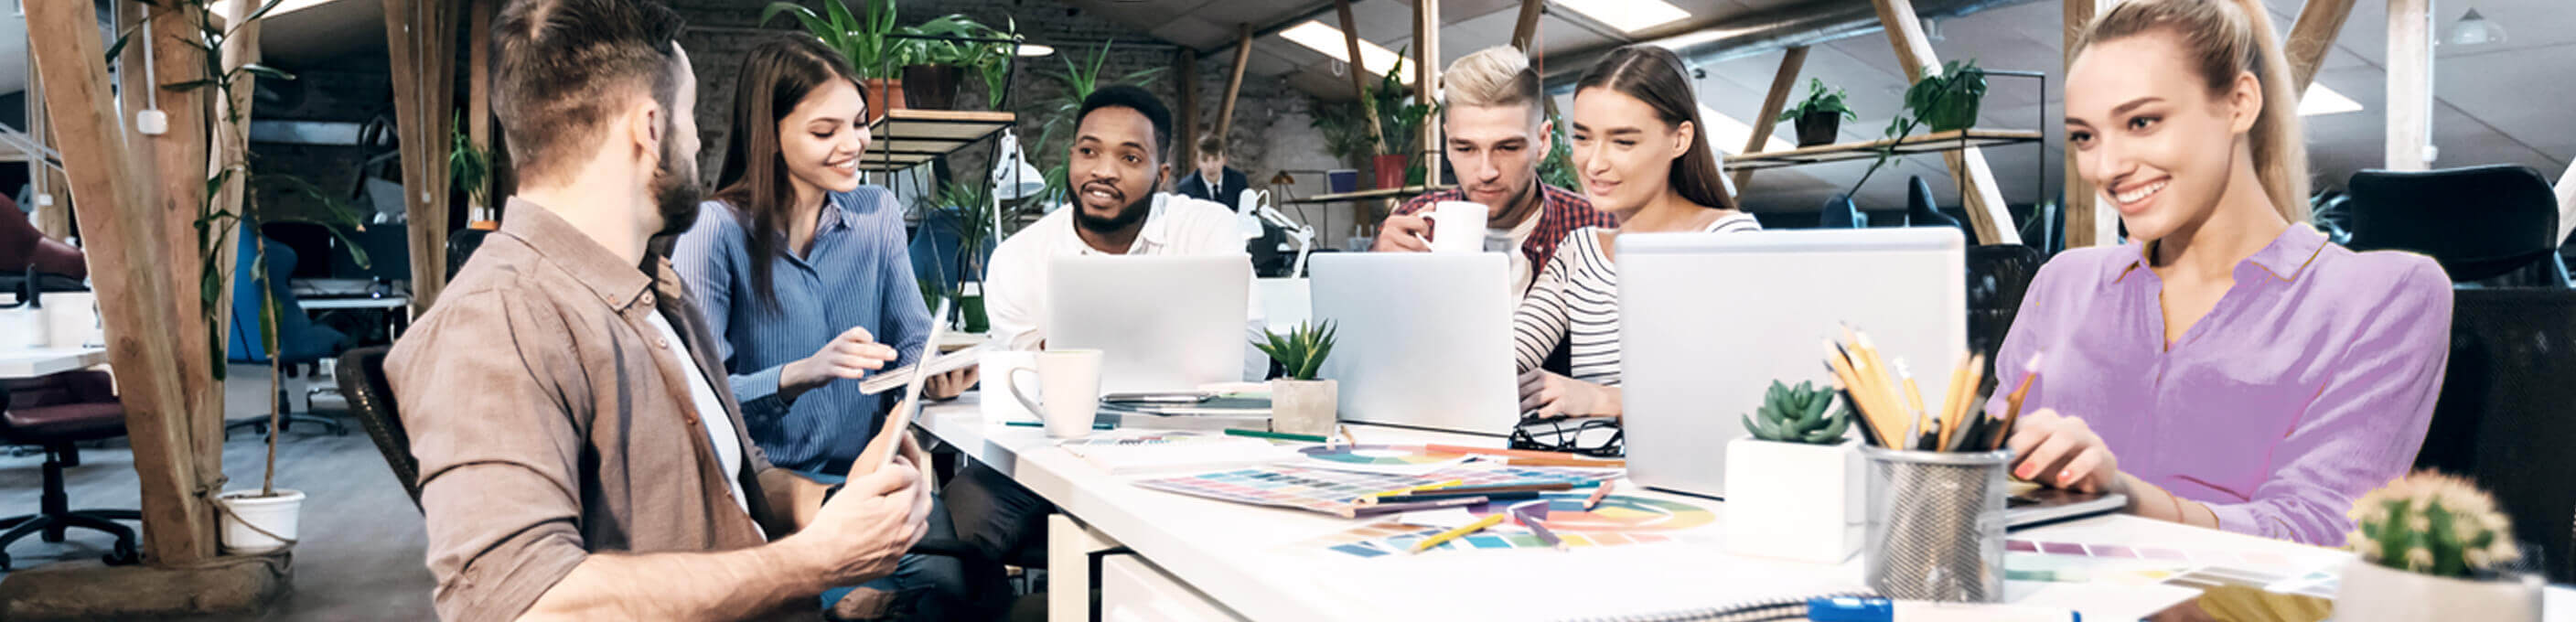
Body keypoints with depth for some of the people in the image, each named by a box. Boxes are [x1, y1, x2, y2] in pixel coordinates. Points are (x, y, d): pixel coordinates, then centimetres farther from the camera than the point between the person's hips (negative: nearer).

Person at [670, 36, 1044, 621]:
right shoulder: (717, 231, -7)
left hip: (867, 473, 6)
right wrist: (801, 374, -31)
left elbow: (913, 341, 10)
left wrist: (938, 369, -14)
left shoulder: (877, 213, 10)